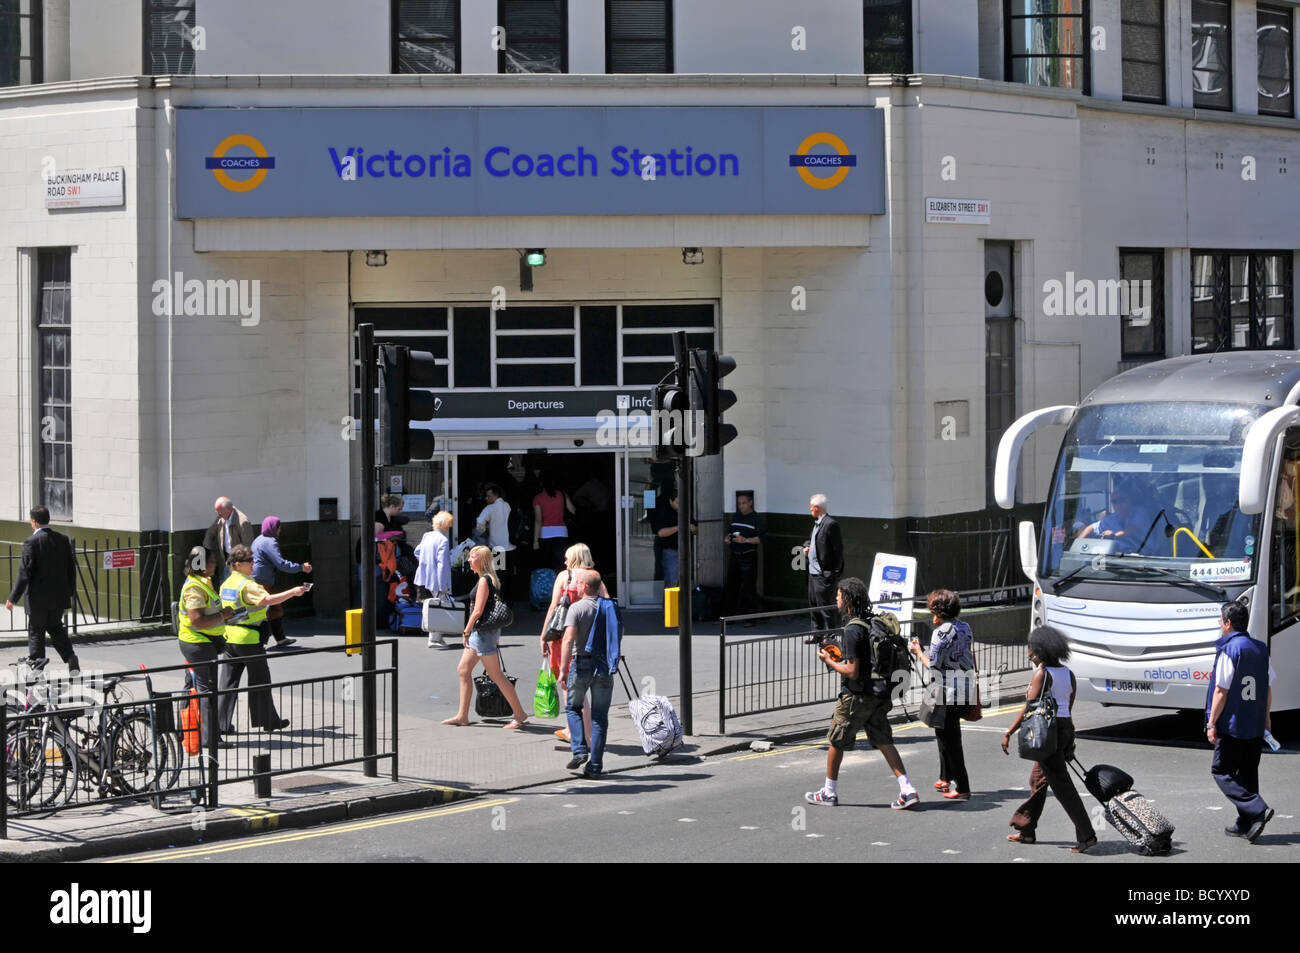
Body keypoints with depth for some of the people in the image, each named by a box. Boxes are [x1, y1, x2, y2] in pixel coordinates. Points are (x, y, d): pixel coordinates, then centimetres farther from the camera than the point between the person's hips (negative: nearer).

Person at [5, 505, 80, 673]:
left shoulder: (31, 542, -15)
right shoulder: (63, 540, 2)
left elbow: (24, 573, -17)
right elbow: (71, 569, 8)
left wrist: (12, 598, -11)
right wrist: (69, 594, 19)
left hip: (38, 597, -5)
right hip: (59, 596, 5)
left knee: (36, 632, 7)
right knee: (56, 629, 19)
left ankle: (36, 664, 9)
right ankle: (70, 658, 2)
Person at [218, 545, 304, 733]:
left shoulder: (226, 584, 12)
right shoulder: (247, 584, -16)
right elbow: (268, 599, -29)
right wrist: (292, 592, -25)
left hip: (229, 637, 8)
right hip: (248, 638, -8)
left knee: (229, 680, 7)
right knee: (260, 679, 5)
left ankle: (222, 723, 4)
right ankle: (268, 720, 13)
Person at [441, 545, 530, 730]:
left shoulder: (484, 580, -15)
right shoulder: (492, 579, 14)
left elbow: (478, 610, -19)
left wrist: (466, 631, -9)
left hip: (484, 631, -10)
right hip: (480, 632, 10)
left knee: (496, 675, -6)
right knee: (463, 670, 11)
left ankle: (520, 715, -2)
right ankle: (462, 716, 14)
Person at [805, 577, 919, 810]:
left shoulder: (853, 630, -20)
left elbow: (852, 672, -21)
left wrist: (829, 661, -7)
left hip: (857, 696, -8)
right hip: (879, 694, 8)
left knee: (836, 741, 9)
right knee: (884, 742, 9)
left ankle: (828, 792, 21)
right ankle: (908, 791, -1)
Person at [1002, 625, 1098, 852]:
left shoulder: (1042, 674, -14)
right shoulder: (1068, 674, 10)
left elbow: (1029, 708, -17)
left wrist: (1009, 733, -13)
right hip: (1066, 727, 9)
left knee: (1062, 786, -6)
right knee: (1038, 780, 19)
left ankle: (1086, 835, -10)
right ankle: (1026, 831, 28)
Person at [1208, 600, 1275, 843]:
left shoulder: (1228, 651, -13)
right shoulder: (1261, 650, 9)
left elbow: (1221, 691, -15)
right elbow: (1268, 688, 14)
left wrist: (1211, 723, -11)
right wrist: (1267, 717, 24)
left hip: (1232, 725, -7)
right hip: (1256, 726, 7)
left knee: (1221, 772, 0)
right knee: (1247, 774, 14)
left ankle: (1258, 810, -16)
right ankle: (1245, 825, 15)